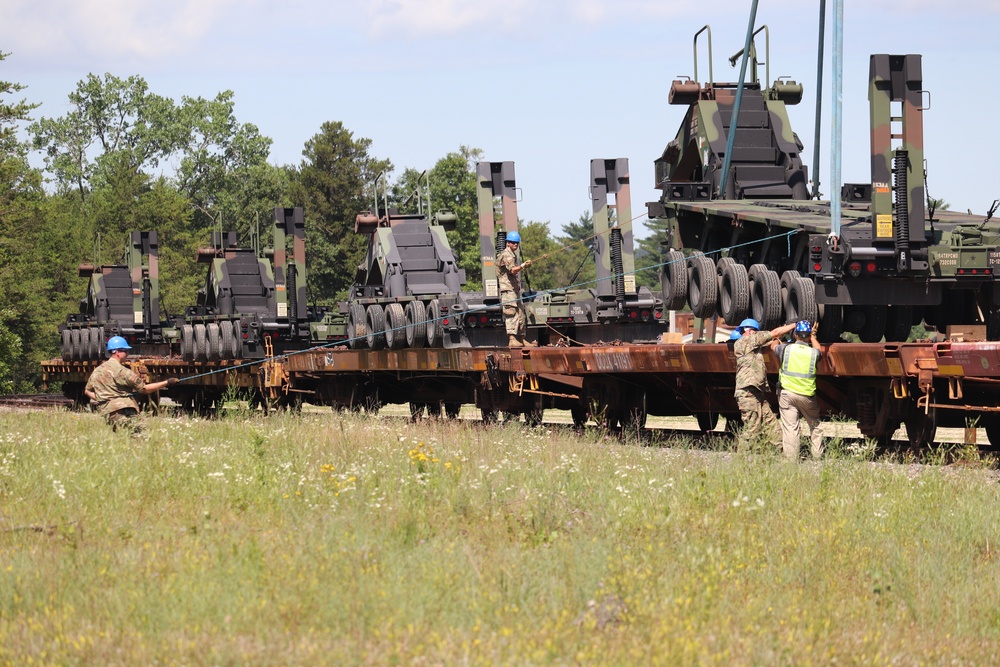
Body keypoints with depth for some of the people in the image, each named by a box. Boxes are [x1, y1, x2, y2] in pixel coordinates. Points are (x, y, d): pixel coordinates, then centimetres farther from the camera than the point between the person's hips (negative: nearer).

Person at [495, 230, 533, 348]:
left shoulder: (513, 255, 22)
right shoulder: (506, 255, -10)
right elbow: (512, 270, -26)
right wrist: (523, 266, -38)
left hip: (515, 288, 10)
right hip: (507, 289, -10)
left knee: (520, 314, 12)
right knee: (511, 314, -18)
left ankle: (521, 339, 17)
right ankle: (512, 339, -25)